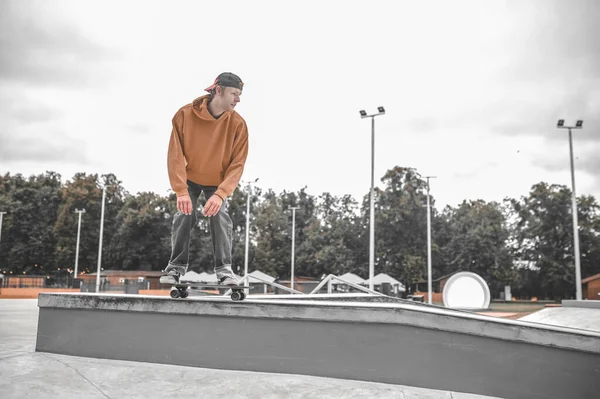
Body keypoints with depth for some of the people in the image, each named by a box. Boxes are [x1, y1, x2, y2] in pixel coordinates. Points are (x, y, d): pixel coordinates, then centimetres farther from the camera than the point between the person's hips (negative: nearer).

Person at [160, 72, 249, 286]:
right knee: (183, 217, -10)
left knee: (220, 218, -14)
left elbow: (237, 164, -23)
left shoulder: (238, 123, -23)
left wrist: (220, 194, -34)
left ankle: (224, 268, -2)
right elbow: (176, 155, -23)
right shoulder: (185, 114, -25)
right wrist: (181, 191, -31)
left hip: (218, 182, 0)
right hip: (190, 178, 0)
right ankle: (176, 266, 6)